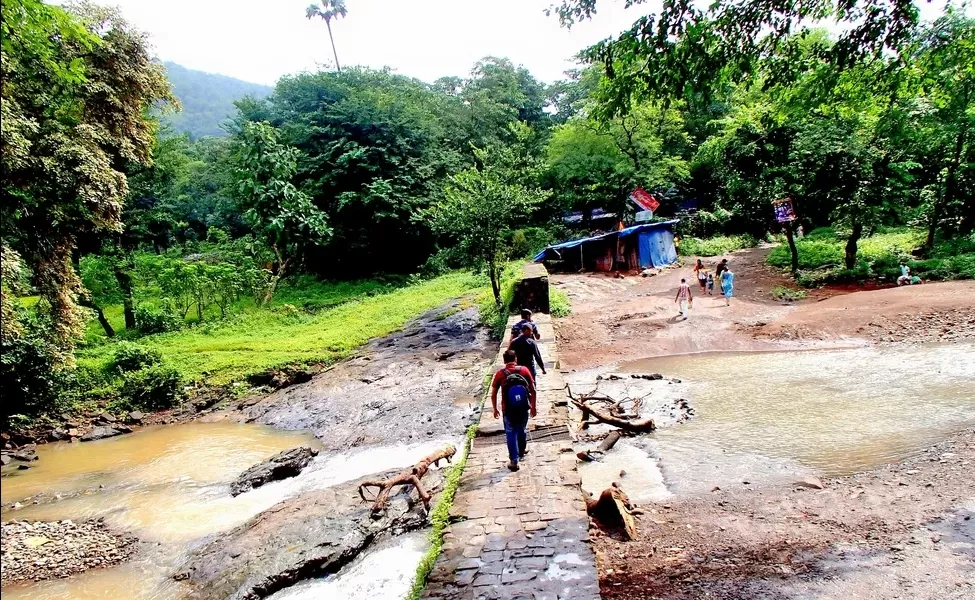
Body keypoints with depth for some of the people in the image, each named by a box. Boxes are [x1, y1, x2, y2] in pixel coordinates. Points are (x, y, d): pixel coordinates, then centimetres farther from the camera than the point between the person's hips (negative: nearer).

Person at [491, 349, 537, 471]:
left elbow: (493, 394, -2)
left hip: (508, 409, -2)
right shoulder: (524, 370, -3)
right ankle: (522, 451, 44)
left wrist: (495, 409, 11)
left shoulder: (500, 373, -5)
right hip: (524, 407, 2)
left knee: (511, 433, 8)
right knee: (522, 429, 24)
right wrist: (533, 407, 7)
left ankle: (514, 461, 6)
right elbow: (533, 390, -3)